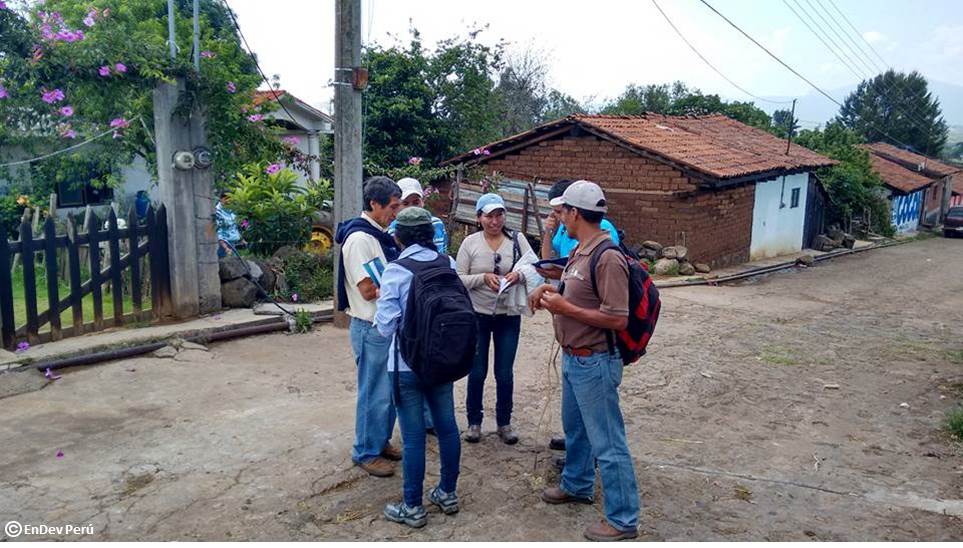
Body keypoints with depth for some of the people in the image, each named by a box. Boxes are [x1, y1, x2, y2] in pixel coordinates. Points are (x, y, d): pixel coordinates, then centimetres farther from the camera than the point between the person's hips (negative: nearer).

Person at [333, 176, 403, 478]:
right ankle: (366, 452, 18)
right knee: (375, 394, 2)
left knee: (390, 390, 18)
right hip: (372, 329, -9)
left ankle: (381, 442, 34)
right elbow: (368, 290, -22)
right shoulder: (359, 238, -19)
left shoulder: (380, 235, 11)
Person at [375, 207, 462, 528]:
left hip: (407, 364, -5)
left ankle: (413, 508, 17)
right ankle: (448, 493, 31)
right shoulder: (448, 264, -2)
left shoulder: (395, 271, -15)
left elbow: (386, 327, -16)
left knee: (413, 437, 4)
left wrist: (382, 301, 2)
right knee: (447, 426, 16)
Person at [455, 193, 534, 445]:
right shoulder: (470, 243, -4)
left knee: (505, 374, 9)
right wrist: (483, 277, -20)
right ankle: (474, 421, 29)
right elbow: (458, 279, -6)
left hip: (509, 316, 1)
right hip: (477, 315, 0)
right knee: (477, 372, 10)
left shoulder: (518, 240, -3)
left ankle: (504, 423, 28)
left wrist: (519, 275, -24)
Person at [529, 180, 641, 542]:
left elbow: (618, 319, -27)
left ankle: (623, 519, 15)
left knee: (606, 442, 1)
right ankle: (577, 485, 47)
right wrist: (553, 292, 3)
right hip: (573, 359, 10)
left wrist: (565, 308, -22)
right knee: (574, 428, 26)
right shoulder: (580, 251, 7)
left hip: (594, 363, -10)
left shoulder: (607, 258, -24)